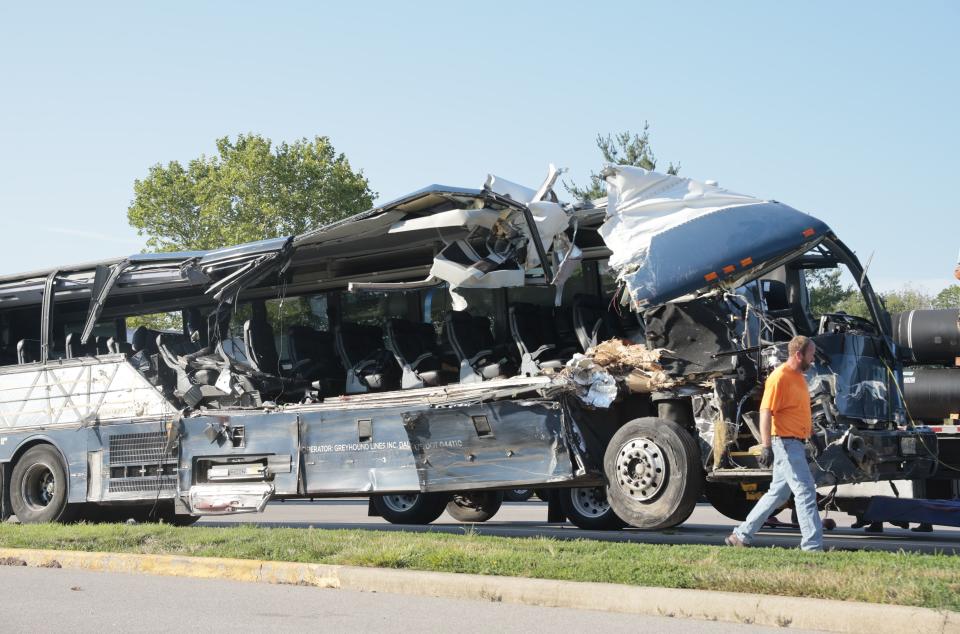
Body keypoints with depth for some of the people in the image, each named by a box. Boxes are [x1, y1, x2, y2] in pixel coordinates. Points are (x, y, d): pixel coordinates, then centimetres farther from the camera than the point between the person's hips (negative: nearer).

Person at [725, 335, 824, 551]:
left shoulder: (799, 377, 16)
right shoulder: (780, 377, -15)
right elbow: (766, 412, -20)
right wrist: (766, 447, -26)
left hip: (796, 444, 10)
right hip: (785, 443, -10)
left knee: (778, 493, 14)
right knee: (805, 491, -10)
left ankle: (741, 535, 21)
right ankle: (812, 546, -8)